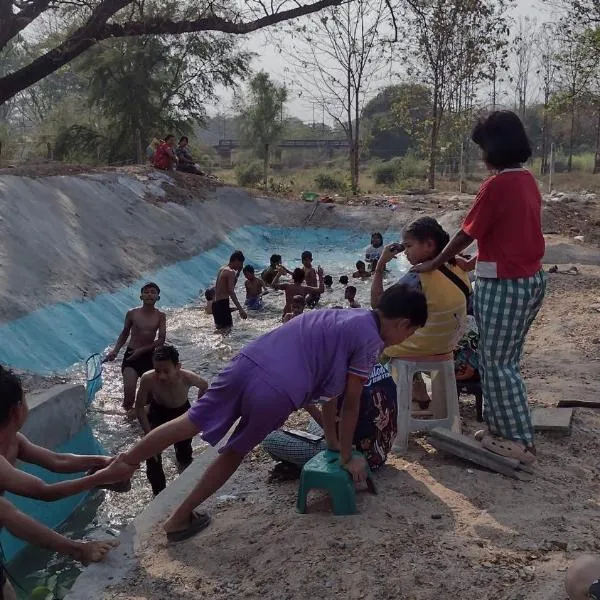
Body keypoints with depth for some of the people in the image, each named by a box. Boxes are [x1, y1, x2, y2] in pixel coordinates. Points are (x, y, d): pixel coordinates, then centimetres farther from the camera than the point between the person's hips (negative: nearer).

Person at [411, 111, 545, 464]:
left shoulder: (497, 185, -18)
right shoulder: (528, 181, 8)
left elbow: (467, 234, -11)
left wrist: (434, 264, 2)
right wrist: (476, 260, 23)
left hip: (505, 284, -9)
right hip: (531, 279, 9)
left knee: (497, 363, 2)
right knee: (505, 360, 17)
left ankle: (520, 442, 9)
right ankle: (504, 428, 26)